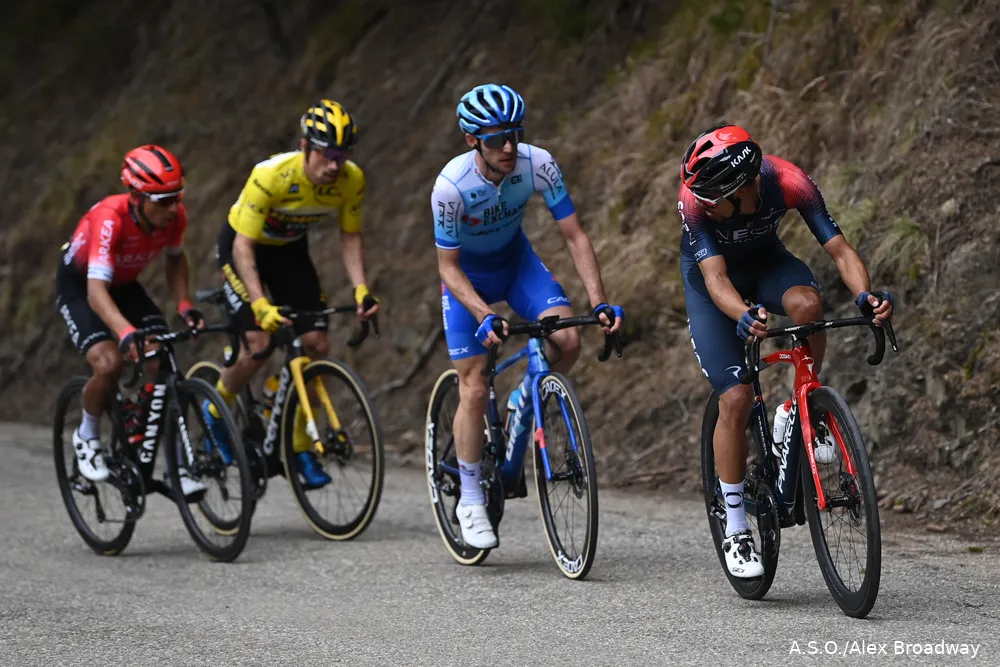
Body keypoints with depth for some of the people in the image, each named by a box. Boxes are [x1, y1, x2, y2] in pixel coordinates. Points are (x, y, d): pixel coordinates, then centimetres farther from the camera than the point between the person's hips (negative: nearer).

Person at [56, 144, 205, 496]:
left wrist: (184, 304, -13)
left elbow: (175, 259, 3)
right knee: (109, 363, -27)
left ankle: (177, 464, -7)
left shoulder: (174, 216, -21)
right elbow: (96, 290, -46)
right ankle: (87, 436, 3)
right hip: (78, 284, -5)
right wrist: (126, 332, -62)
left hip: (125, 284, 5)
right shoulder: (110, 217, -38)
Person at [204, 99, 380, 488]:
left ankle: (301, 446, 7)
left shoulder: (352, 180, -22)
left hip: (290, 250, 5)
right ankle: (216, 411, 10)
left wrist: (361, 290, -24)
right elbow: (244, 246, -33)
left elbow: (351, 236, -9)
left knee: (316, 345, -7)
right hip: (242, 244, -5)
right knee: (260, 343, -19)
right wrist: (261, 305, -44)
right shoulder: (272, 175, -36)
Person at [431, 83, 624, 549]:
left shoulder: (538, 164, -26)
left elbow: (575, 236, -20)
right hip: (467, 275, -3)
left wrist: (599, 302, -30)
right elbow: (448, 266, -22)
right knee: (474, 390, -9)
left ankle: (523, 404, 9)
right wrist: (485, 317, -37)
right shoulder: (451, 186, -33)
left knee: (568, 341, -22)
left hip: (516, 261, 3)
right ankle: (470, 501, 7)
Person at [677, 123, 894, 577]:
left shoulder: (788, 182, -32)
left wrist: (867, 295, -50)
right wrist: (745, 316, -62)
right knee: (736, 398, -14)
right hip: (709, 274, -2)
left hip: (765, 261, 2)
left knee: (806, 304, -35)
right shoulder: (695, 198, -35)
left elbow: (839, 249, -30)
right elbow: (716, 278, -41)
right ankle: (736, 531, -3)